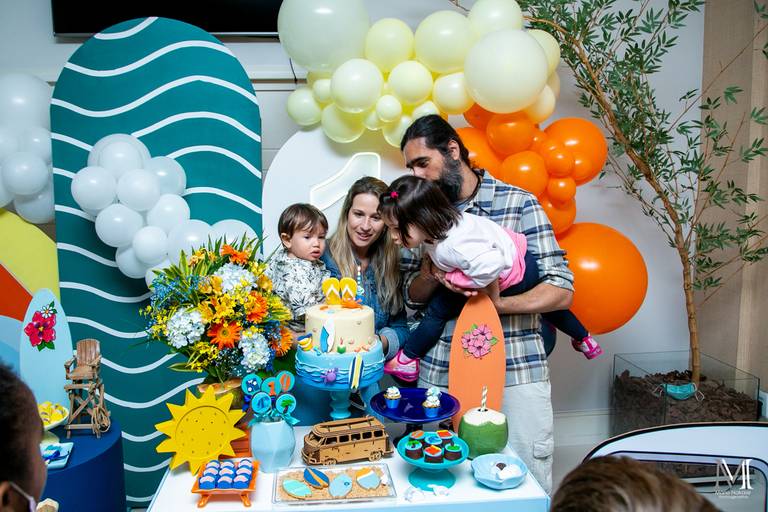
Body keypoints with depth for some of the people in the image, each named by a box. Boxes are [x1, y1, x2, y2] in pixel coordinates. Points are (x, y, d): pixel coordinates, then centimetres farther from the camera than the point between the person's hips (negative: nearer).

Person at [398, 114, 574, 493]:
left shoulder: (519, 203, -4)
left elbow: (562, 290, -7)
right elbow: (412, 296, 12)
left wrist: (497, 304, -23)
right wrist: (429, 272, -10)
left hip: (517, 372, -3)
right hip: (441, 372, 3)